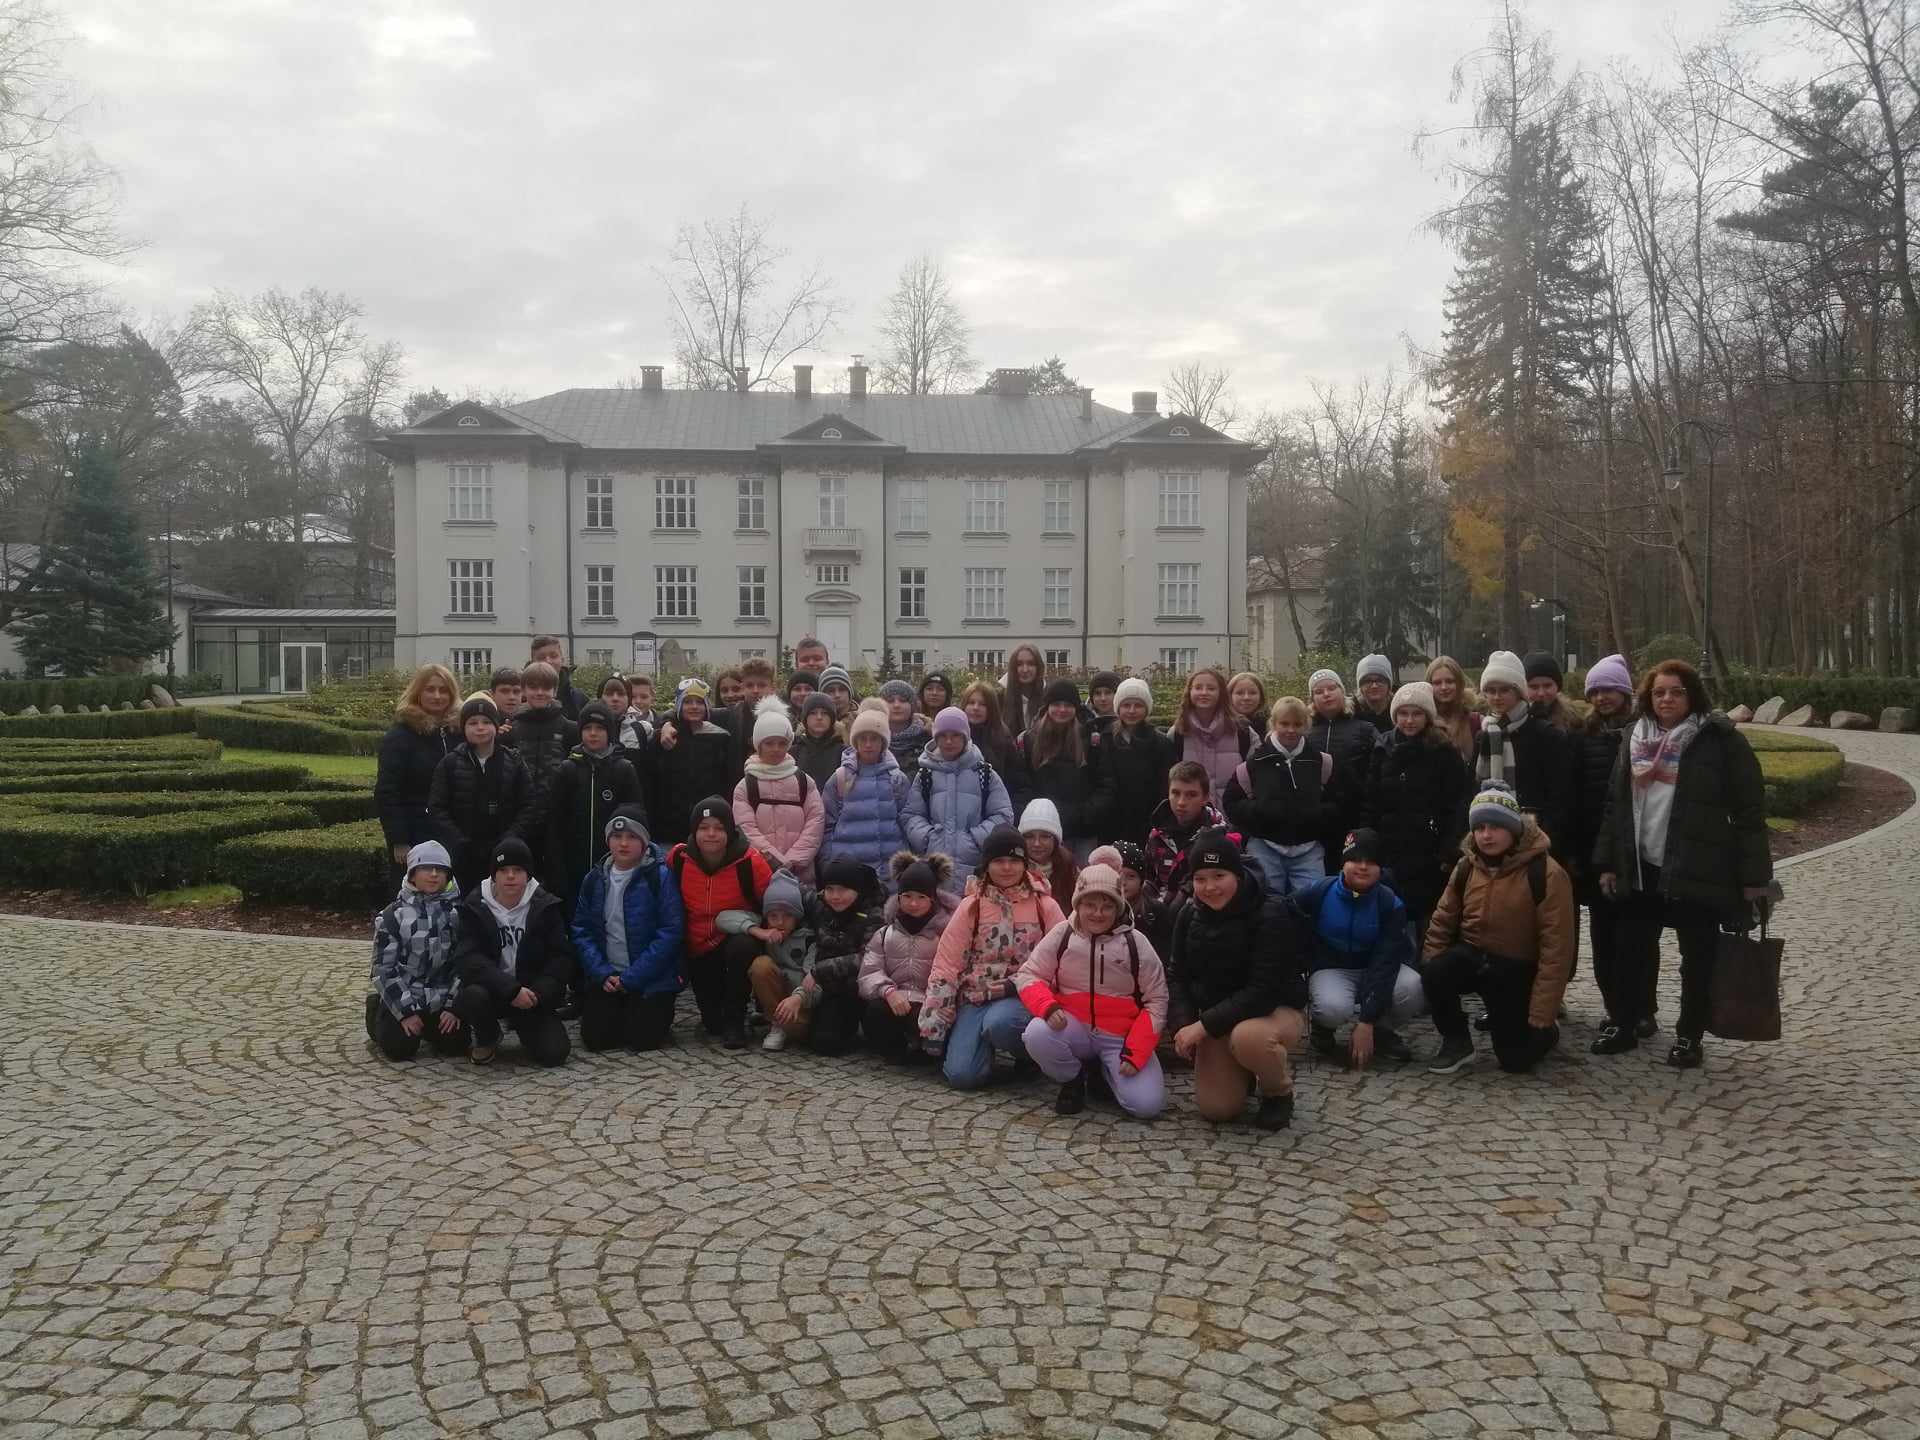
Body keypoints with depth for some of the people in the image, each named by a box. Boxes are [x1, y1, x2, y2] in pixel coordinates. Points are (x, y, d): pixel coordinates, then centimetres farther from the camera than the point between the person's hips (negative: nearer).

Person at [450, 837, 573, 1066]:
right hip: (492, 989, -1)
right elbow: (467, 959, -16)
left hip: (533, 994, 1)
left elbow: (562, 957, -2)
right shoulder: (475, 907, -4)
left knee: (554, 1053, -18)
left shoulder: (545, 907, -1)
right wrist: (511, 990, -28)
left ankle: (523, 1027, 19)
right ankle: (487, 1039, 1)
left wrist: (539, 993, -20)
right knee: (471, 996, -35)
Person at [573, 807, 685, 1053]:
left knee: (643, 1038, -15)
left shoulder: (660, 877, -10)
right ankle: (623, 1011, 23)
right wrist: (602, 973, -11)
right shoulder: (594, 879, 5)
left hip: (652, 979, -4)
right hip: (606, 977, 4)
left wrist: (632, 978, -16)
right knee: (595, 1037, -9)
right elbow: (582, 931, 4)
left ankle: (657, 1009, 18)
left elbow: (671, 931, -14)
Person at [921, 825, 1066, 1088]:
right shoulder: (970, 907, 2)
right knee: (962, 1075, -19)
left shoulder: (1045, 906, 1)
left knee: (999, 1024, -36)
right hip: (976, 998, 2)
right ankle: (984, 1044, 15)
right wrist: (932, 1028, -4)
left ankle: (1032, 1055, -3)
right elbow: (945, 965, 0)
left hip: (1023, 996, -1)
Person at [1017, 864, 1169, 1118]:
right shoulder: (1062, 934, -2)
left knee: (1146, 1105, -21)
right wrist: (1048, 1007, -23)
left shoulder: (1135, 942, -4)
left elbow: (1156, 1002, -2)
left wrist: (1135, 1053, -14)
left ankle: (1107, 1068, 13)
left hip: (1121, 1037, 0)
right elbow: (1029, 975, -1)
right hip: (1074, 1028, 0)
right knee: (1037, 1033, -32)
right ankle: (1072, 1079, 1)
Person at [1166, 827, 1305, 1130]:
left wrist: (1203, 1025, -31)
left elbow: (1262, 992, -28)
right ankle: (1244, 1071, 27)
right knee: (1215, 1108, -7)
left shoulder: (1269, 918, -23)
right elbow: (1180, 977, -1)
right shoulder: (1189, 914, -5)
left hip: (1277, 1009, -5)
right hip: (1218, 1017, 5)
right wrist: (1184, 1025, -18)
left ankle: (1280, 1090, -6)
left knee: (1246, 1036, -39)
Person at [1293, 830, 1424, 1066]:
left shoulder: (1390, 904, -14)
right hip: (1331, 969, -1)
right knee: (1333, 1007, -36)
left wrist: (1366, 1022, -27)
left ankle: (1385, 1031, 2)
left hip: (1376, 970, 1)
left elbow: (1385, 962, -20)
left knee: (1413, 987, -31)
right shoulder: (1319, 894, -14)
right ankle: (1322, 1025, 4)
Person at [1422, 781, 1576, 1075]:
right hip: (1471, 956, 3)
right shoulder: (1466, 866, -3)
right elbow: (1442, 921, 7)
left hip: (1516, 970, -3)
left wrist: (1540, 1017, -19)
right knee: (1435, 973, -29)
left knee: (1515, 1058, -8)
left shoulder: (1546, 873, -19)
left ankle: (1546, 1031, 28)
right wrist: (1432, 970, -6)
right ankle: (1456, 1043, -3)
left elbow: (1556, 949, -18)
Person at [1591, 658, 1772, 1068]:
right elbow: (1615, 803, 14)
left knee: (1697, 956, 7)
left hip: (1697, 871, -5)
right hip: (1641, 868, 5)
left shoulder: (1720, 739, -8)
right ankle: (1622, 1023, 24)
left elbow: (1749, 810, -9)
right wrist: (1608, 862, 9)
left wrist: (1753, 875, -12)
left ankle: (1688, 1036, 19)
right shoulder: (1636, 738, 10)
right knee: (1632, 948, 11)